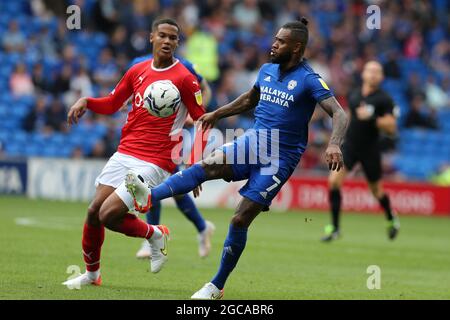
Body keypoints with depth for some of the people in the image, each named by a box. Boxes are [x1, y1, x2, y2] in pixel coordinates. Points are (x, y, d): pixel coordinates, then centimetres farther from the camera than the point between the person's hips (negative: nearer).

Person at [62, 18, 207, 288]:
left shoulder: (184, 78, -8)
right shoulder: (138, 71, 9)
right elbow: (111, 104, 21)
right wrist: (85, 102, 1)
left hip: (155, 163, -6)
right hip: (124, 154, 6)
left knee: (108, 215, -15)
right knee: (94, 212, 4)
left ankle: (155, 234, 12)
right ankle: (92, 273, 24)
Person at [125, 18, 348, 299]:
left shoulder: (309, 80, -11)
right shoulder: (267, 70, 9)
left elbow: (339, 114, -20)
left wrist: (334, 144, -38)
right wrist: (217, 114, 27)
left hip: (279, 160, -5)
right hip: (254, 142, 5)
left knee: (240, 220, -7)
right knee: (209, 164, -25)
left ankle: (217, 286, 6)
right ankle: (149, 197, -42)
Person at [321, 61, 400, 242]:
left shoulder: (384, 100, -8)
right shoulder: (353, 95, 7)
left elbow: (391, 128, -15)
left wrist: (372, 117, -27)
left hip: (370, 150, -3)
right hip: (349, 145, 3)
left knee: (377, 191, 10)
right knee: (334, 181, -16)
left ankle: (392, 219, 41)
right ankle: (334, 228, -9)